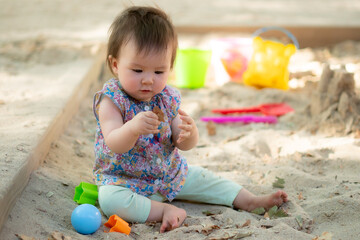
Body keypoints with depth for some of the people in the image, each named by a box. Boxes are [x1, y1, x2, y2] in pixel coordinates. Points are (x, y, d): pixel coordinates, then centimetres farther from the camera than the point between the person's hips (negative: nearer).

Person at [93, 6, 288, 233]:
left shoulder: (168, 98, -4)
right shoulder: (111, 99, -19)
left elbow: (185, 145, -4)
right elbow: (114, 145, -31)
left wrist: (189, 133, -29)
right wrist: (133, 128, -53)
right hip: (122, 178, -5)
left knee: (203, 178, 5)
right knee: (109, 198, -34)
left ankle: (250, 200, 20)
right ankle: (164, 210, -25)